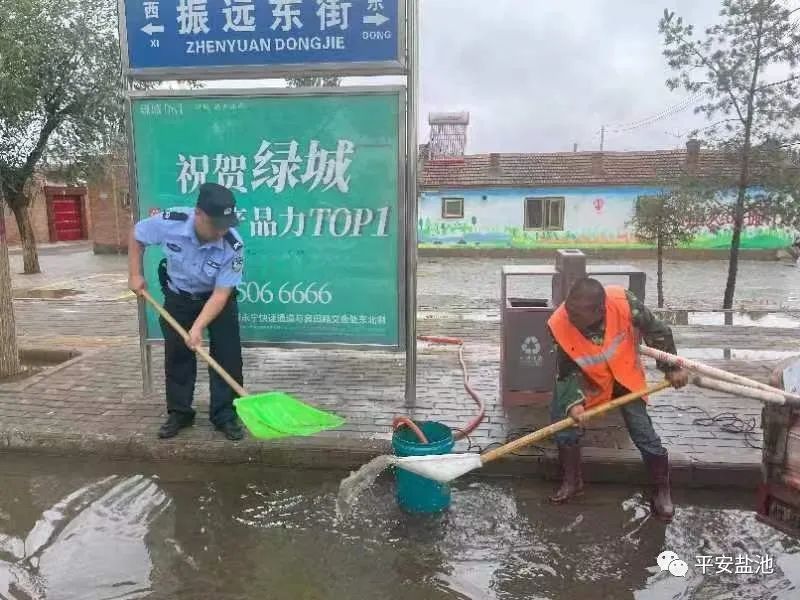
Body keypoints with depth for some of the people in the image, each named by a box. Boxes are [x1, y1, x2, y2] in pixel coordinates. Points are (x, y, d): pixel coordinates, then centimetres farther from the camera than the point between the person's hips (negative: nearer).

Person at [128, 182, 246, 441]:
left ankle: (225, 415, 9)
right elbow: (136, 235, -7)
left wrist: (198, 328, -35)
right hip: (178, 297, 2)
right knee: (176, 354, 7)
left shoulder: (233, 246, -32)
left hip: (218, 298, -1)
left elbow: (220, 293, -28)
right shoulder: (169, 222, -29)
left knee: (227, 356, -5)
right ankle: (179, 413, 22)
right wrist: (135, 275, -7)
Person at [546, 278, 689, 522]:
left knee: (644, 434, -3)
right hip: (589, 380, 1)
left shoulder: (623, 302, -36)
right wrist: (573, 402, -30)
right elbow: (567, 371, -17)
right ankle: (572, 480, 11)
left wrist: (672, 368, -9)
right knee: (563, 418, -10)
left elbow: (657, 331, -16)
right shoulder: (559, 324, -33)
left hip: (626, 377, -1)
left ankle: (663, 490, 21)